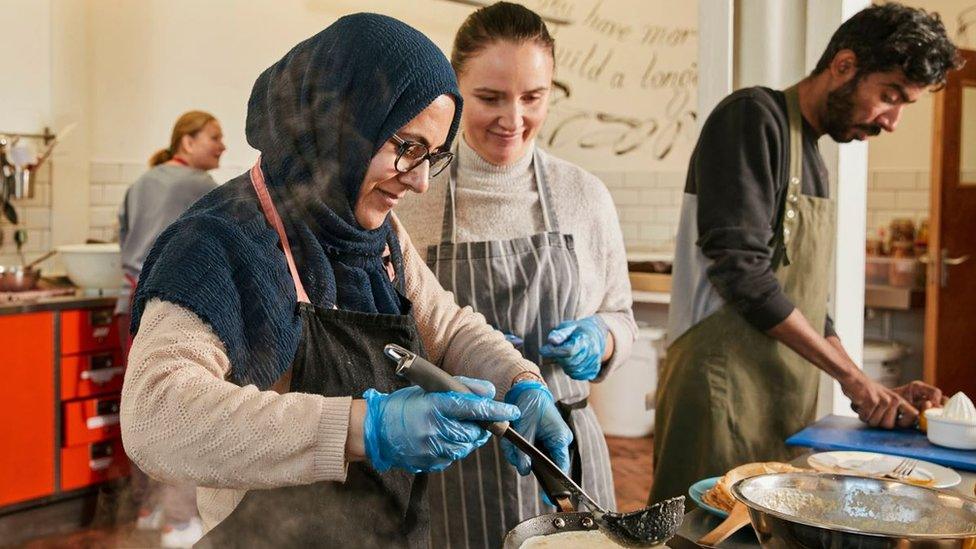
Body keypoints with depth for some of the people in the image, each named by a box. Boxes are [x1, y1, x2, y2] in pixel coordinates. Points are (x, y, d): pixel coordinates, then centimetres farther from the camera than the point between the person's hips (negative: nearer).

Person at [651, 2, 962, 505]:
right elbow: (741, 272, -19)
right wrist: (851, 374, -12)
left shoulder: (811, 160, 18)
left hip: (786, 402, 9)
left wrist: (875, 393, 12)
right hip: (725, 390, -9)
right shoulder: (754, 116, -8)